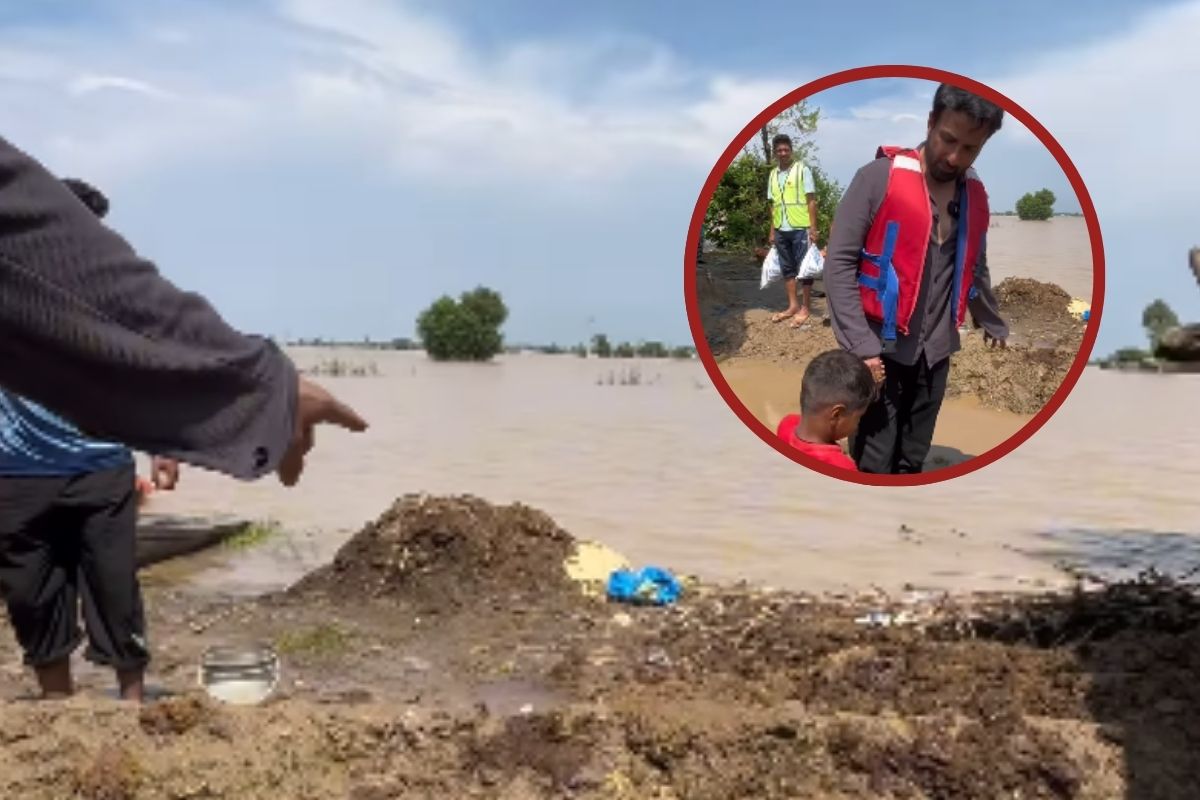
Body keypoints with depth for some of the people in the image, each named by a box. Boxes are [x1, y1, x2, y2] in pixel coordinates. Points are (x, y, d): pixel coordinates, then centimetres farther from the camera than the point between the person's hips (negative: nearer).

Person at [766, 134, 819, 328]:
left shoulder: (802, 169, -4)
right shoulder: (773, 174, 11)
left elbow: (811, 200, -6)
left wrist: (813, 228, -12)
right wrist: (772, 231, 13)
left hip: (800, 228, -6)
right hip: (781, 230, 6)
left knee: (804, 267, 0)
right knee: (787, 268, 11)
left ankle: (805, 308, 5)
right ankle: (793, 306, 19)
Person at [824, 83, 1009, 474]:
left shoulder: (975, 195, 7)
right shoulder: (879, 178, -10)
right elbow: (839, 264, -13)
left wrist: (994, 323, 34)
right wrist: (860, 345, -19)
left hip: (935, 351, 5)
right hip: (882, 347, -5)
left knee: (912, 462, 12)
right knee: (873, 465, -4)